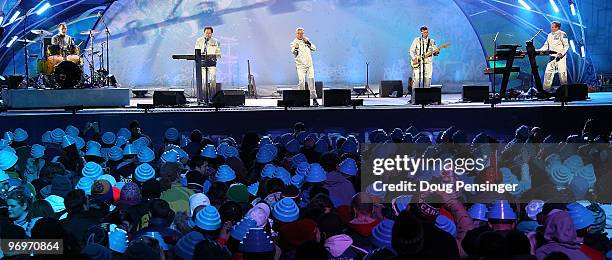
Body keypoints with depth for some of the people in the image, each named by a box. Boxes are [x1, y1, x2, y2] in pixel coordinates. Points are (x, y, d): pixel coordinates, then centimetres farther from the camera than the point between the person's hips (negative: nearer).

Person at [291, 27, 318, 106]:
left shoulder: (306, 40, 12)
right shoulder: (294, 43, -2)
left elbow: (314, 48, 9)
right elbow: (294, 53, -16)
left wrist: (308, 43, -6)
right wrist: (295, 49, -38)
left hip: (309, 65, 3)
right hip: (301, 66, -3)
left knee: (311, 81, -3)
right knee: (301, 82, -12)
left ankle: (314, 99, 2)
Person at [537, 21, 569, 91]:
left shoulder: (562, 34, -4)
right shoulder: (550, 35, 16)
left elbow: (566, 46, -10)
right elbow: (546, 46, 18)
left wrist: (561, 53, -24)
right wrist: (539, 50, 1)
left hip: (560, 57, -6)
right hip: (552, 57, 6)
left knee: (562, 74, -5)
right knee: (548, 73, 0)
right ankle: (545, 89, 3)